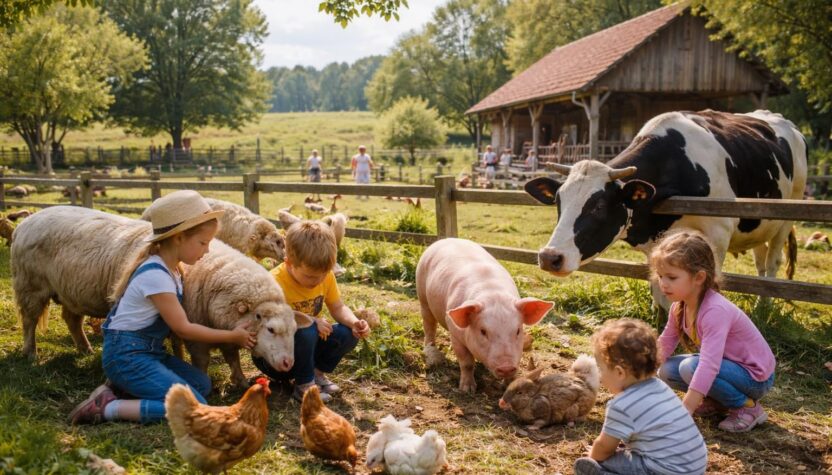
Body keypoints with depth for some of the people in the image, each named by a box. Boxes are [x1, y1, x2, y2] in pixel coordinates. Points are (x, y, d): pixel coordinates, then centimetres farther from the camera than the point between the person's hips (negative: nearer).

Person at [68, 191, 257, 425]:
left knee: (202, 383, 3)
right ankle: (108, 408, -12)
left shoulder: (169, 268, 7)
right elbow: (182, 328, -14)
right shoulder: (156, 275, -21)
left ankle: (119, 387, 2)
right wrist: (232, 336, -5)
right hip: (127, 354, -10)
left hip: (149, 351, 10)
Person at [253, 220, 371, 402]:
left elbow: (338, 308, 1)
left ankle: (317, 373, 6)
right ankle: (304, 386, -14)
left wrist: (354, 322, -21)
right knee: (306, 331, -35)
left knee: (349, 334, -13)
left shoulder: (325, 276, -8)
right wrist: (311, 321, -36)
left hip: (306, 346, 6)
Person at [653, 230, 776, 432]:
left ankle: (748, 407, -10)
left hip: (756, 377, -8)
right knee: (667, 370, -5)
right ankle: (719, 402, 12)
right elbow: (663, 346, 6)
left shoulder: (715, 311, -32)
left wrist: (683, 413, -42)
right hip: (733, 366, 8)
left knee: (691, 367, -29)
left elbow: (709, 365, -40)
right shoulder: (679, 307, -5)